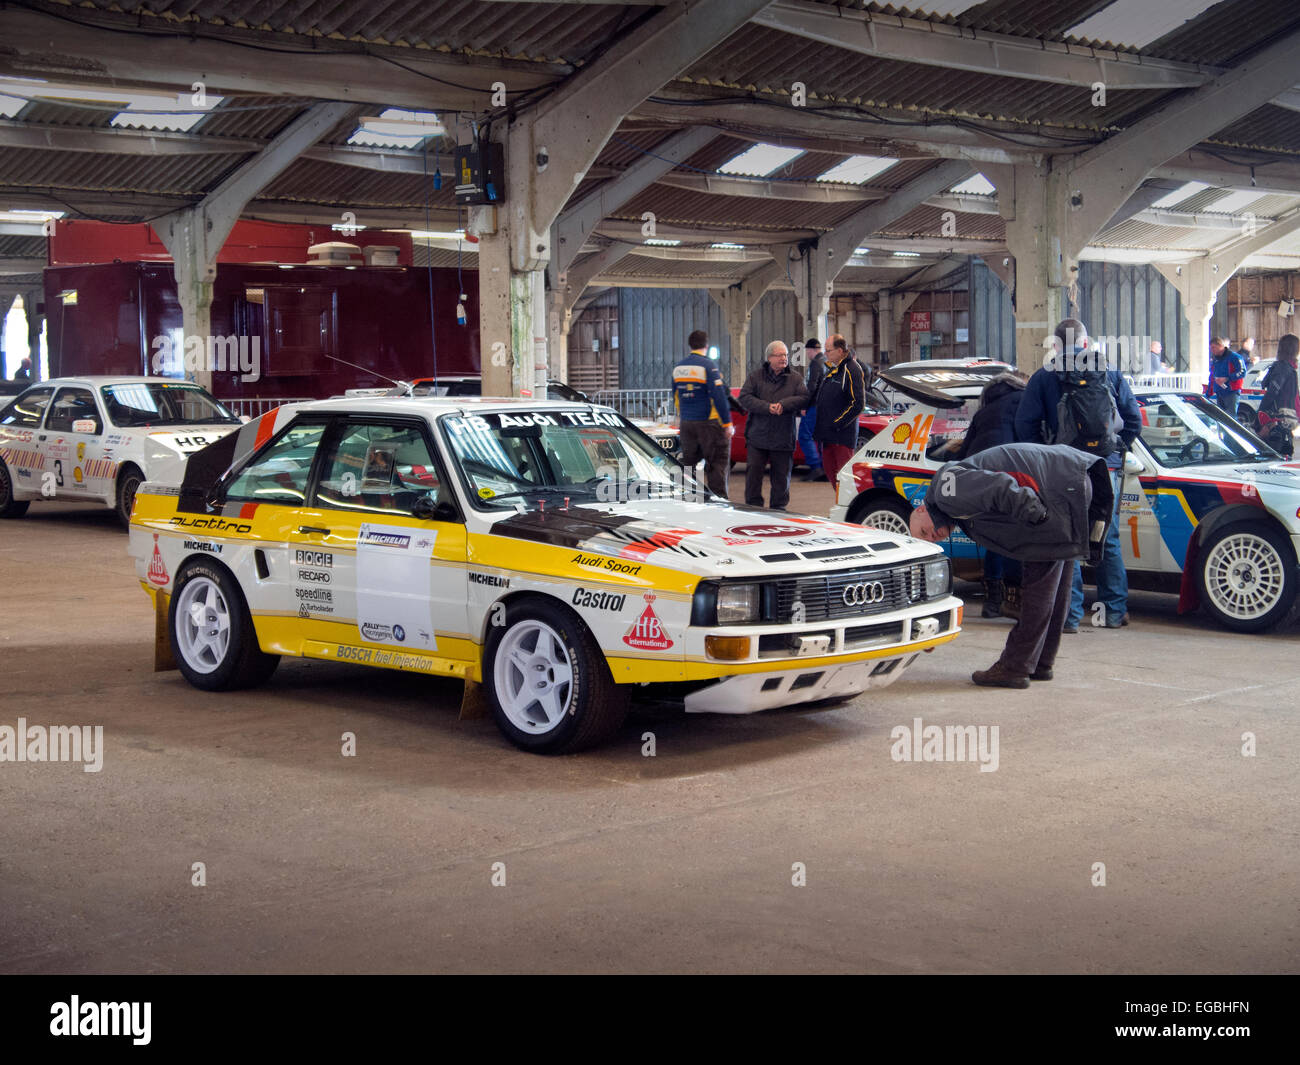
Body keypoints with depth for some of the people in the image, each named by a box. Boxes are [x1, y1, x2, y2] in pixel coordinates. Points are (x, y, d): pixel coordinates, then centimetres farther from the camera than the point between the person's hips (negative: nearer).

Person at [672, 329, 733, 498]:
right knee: (717, 464, -1)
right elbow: (718, 396, -16)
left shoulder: (678, 367, 9)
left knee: (689, 463, 14)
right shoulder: (708, 365, -12)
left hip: (686, 423, 6)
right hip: (708, 422, -6)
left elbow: (675, 397, 17)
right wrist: (727, 423, -13)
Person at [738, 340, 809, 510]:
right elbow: (744, 398, -7)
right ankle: (753, 507, 8)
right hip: (757, 436, -1)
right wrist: (767, 407, -20)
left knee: (782, 474, 6)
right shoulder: (755, 377, 4)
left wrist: (784, 404, -21)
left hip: (783, 438, 1)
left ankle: (778, 508, 19)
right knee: (753, 471, -2)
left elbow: (804, 399, -6)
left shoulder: (795, 379, 6)